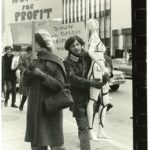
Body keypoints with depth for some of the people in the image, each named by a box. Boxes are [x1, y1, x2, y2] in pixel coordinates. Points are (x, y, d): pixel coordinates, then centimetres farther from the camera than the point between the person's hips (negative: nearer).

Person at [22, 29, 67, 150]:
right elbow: (25, 83, 8)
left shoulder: (54, 62, -9)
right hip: (35, 107, 6)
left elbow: (59, 85, -14)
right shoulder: (35, 62, 9)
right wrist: (28, 71, -11)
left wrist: (42, 75, -22)